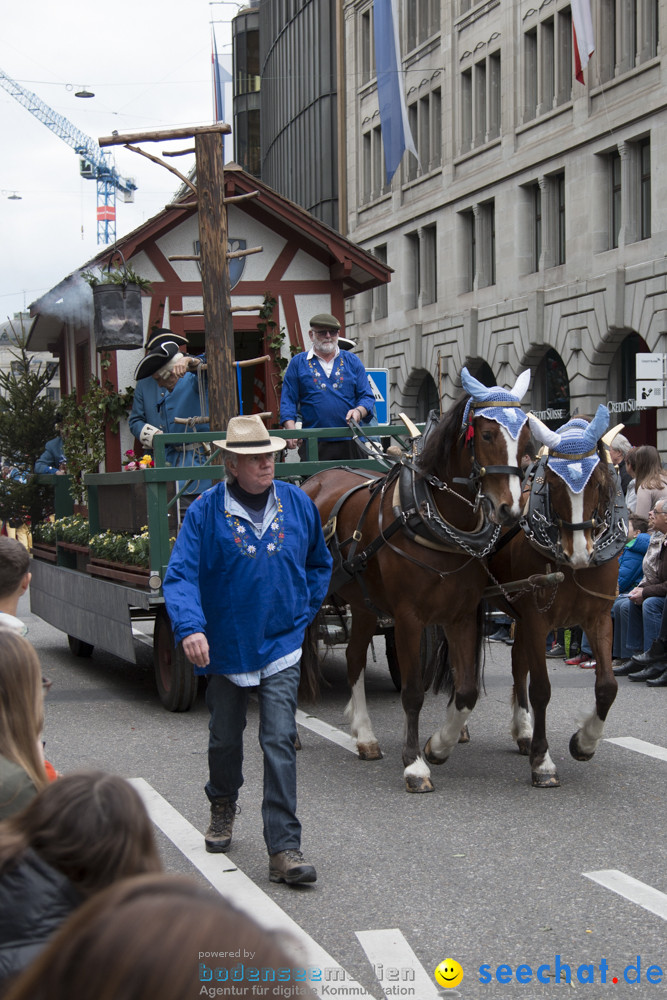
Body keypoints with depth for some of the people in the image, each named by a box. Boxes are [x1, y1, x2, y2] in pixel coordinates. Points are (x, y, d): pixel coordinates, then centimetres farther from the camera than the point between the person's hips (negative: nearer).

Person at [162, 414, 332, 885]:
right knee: (225, 738, 18)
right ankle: (223, 806, 47)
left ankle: (285, 849, -8)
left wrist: (304, 612, 6)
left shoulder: (298, 504, -1)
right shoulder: (206, 511, -11)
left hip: (281, 645, 0)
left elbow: (320, 564, 16)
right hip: (225, 646, 0)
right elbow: (181, 574, -15)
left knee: (280, 743, -9)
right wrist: (190, 626, -31)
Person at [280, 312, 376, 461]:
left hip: (350, 443, 1)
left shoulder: (352, 361, 15)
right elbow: (288, 400, 7)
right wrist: (291, 431, -8)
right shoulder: (298, 362, 11)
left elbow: (367, 397, 13)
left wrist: (359, 411, -10)